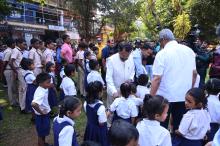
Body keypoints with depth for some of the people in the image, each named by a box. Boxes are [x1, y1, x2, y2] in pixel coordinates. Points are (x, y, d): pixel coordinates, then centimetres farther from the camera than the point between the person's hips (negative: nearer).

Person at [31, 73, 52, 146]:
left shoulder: (43, 89, -4)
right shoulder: (41, 93, -33)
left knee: (44, 131, 29)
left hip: (45, 115, 10)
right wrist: (41, 112, -30)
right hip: (42, 116, -10)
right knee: (41, 133, 12)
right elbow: (33, 104, -47)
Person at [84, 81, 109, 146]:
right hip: (99, 130, -6)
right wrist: (107, 114, -9)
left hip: (89, 128, 7)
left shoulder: (86, 103, -11)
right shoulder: (101, 107, -32)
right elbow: (102, 123, -23)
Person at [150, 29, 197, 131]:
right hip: (184, 96, 5)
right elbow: (194, 73, 9)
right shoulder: (189, 51, 4)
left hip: (165, 97, -5)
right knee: (179, 125, 18)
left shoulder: (162, 54, -13)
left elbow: (157, 78, -18)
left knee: (162, 126, 12)